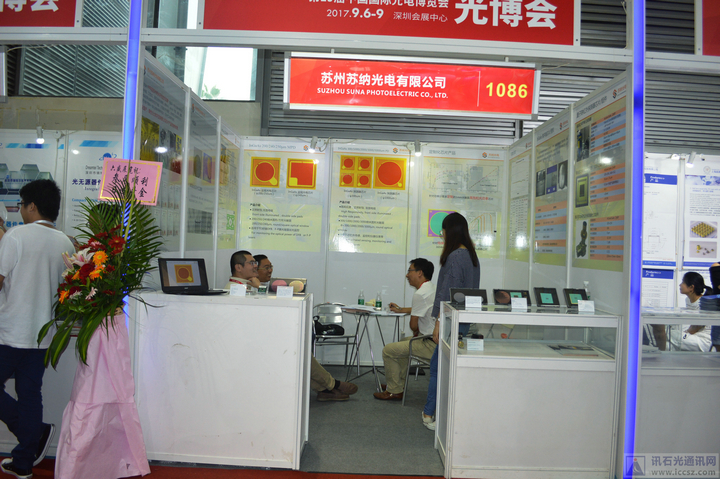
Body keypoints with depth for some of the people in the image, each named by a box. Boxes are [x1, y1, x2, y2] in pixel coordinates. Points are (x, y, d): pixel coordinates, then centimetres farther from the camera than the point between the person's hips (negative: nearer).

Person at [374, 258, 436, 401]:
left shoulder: (420, 293, -19)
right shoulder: (432, 288, 13)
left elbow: (414, 324, -14)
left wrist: (416, 333, 8)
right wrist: (400, 310, 38)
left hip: (432, 346, -10)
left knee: (388, 350, -3)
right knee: (404, 341, 31)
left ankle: (394, 391, 9)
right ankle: (399, 383, 38)